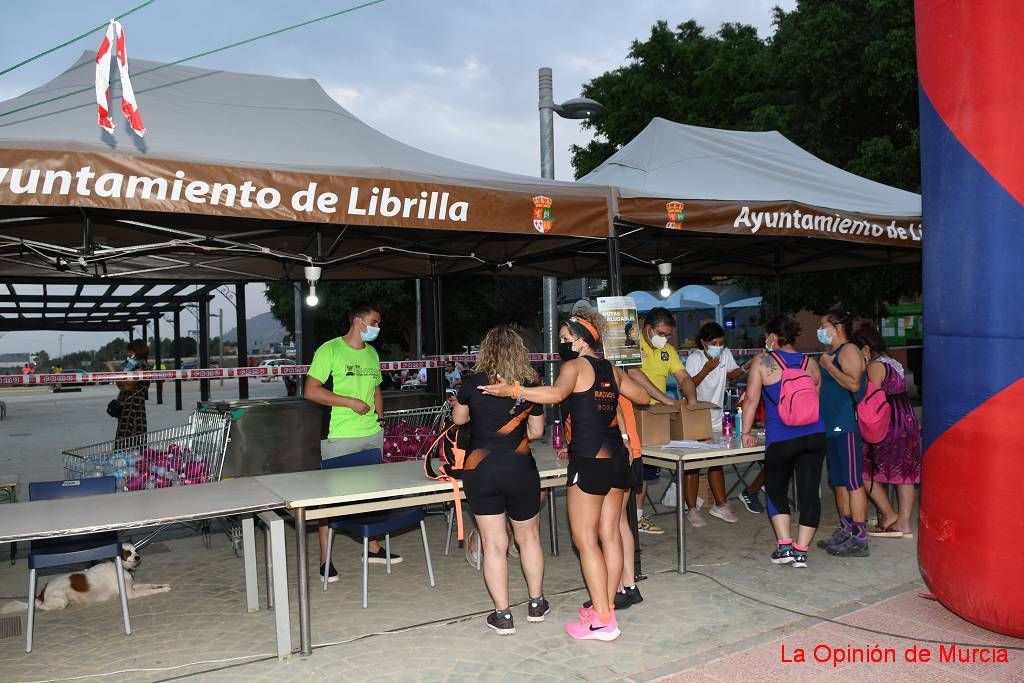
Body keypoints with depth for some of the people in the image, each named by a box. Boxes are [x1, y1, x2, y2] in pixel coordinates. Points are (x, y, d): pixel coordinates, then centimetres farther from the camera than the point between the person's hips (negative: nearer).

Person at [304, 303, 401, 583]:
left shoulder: (372, 353, 16)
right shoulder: (330, 350, -6)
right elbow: (311, 391, -11)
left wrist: (380, 417, 12)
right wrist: (350, 402, -15)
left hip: (372, 434, 7)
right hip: (340, 437, -7)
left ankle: (374, 547, 27)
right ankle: (325, 558, 8)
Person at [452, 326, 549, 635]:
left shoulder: (473, 382, -6)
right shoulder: (529, 386, -3)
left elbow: (458, 419, 11)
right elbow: (536, 431, 8)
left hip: (480, 470, -1)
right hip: (520, 469, 1)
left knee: (494, 544, 6)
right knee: (528, 537, 20)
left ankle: (503, 615, 13)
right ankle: (536, 604, 32)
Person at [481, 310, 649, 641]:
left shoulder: (574, 366, -8)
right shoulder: (612, 370, 14)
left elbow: (557, 393, -29)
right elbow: (643, 397, 26)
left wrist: (514, 391, -30)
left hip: (589, 462, -8)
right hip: (617, 459, 8)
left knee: (585, 540, -2)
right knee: (609, 535, 12)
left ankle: (603, 622, 0)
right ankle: (606, 607, 20)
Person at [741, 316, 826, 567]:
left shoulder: (762, 361, -1)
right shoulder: (811, 363, 11)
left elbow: (752, 399, -3)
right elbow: (816, 400, 19)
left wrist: (745, 433, 5)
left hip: (780, 439, -3)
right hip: (815, 435, 3)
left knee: (776, 490, 15)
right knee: (809, 492, 7)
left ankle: (784, 546, 10)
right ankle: (801, 550, 9)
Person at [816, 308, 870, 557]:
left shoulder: (849, 350, -8)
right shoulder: (832, 353, 20)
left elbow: (853, 383, -23)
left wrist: (828, 366, -15)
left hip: (846, 426, -10)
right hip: (832, 426, 10)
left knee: (852, 482, -8)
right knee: (839, 482, 14)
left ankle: (859, 540, -5)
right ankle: (845, 532, 22)